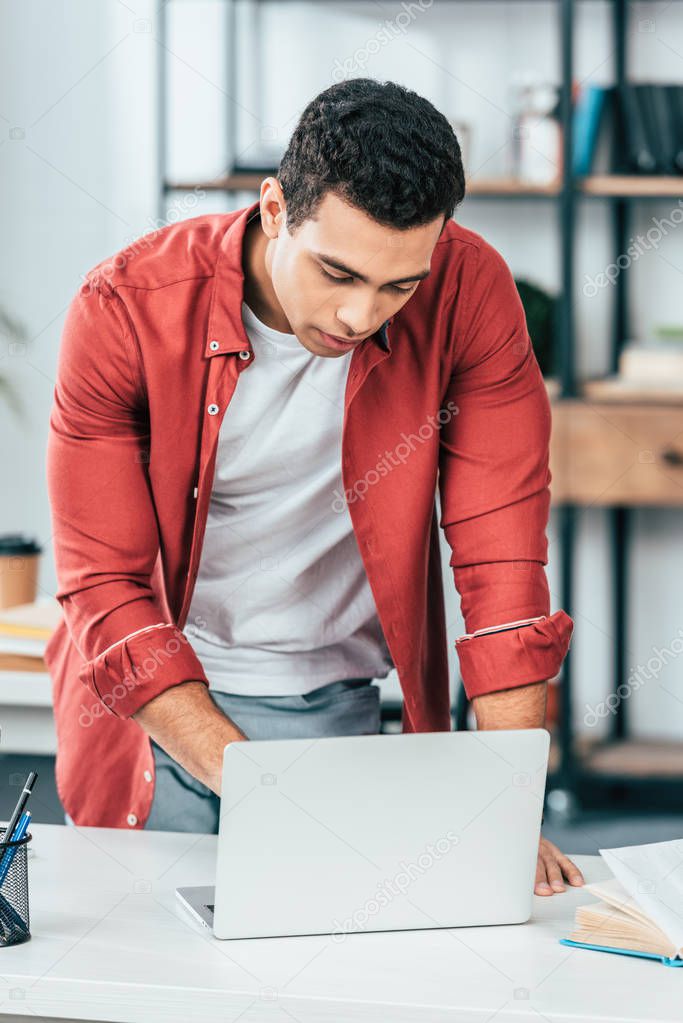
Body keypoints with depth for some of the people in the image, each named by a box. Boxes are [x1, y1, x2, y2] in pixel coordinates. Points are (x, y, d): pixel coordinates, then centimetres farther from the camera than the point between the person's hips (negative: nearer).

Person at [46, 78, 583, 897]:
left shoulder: (467, 292, -16)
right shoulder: (127, 308, -19)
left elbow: (502, 560, -15)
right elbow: (105, 592, -18)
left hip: (341, 707, 1)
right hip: (155, 706, -1)